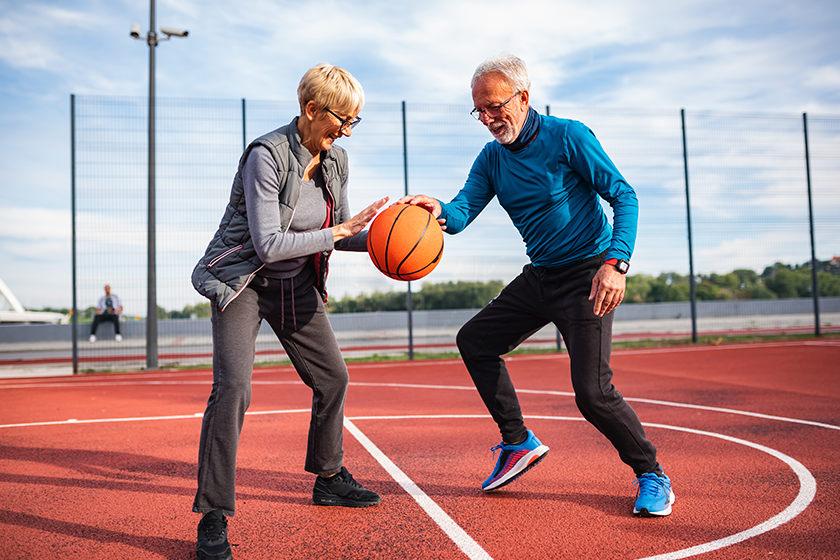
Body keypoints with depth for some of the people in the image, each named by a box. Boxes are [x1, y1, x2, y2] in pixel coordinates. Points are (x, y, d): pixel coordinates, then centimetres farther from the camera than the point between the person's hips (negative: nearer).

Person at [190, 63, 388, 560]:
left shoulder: (336, 160, -2)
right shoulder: (267, 155, -24)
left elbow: (343, 233, 5)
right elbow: (269, 243, -28)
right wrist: (338, 231, -26)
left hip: (297, 285, 7)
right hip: (244, 280, -7)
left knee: (333, 377, 10)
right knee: (233, 387, -21)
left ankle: (329, 477, 32)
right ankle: (214, 519, -10)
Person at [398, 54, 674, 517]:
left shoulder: (568, 137, -13)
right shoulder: (491, 159, 5)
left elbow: (624, 196, -14)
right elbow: (464, 209, -9)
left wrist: (616, 263, -28)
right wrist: (439, 212, -34)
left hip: (588, 275, -7)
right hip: (538, 277, 7)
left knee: (592, 392, -15)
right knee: (475, 340, 8)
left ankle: (651, 474, 10)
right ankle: (518, 443, 19)